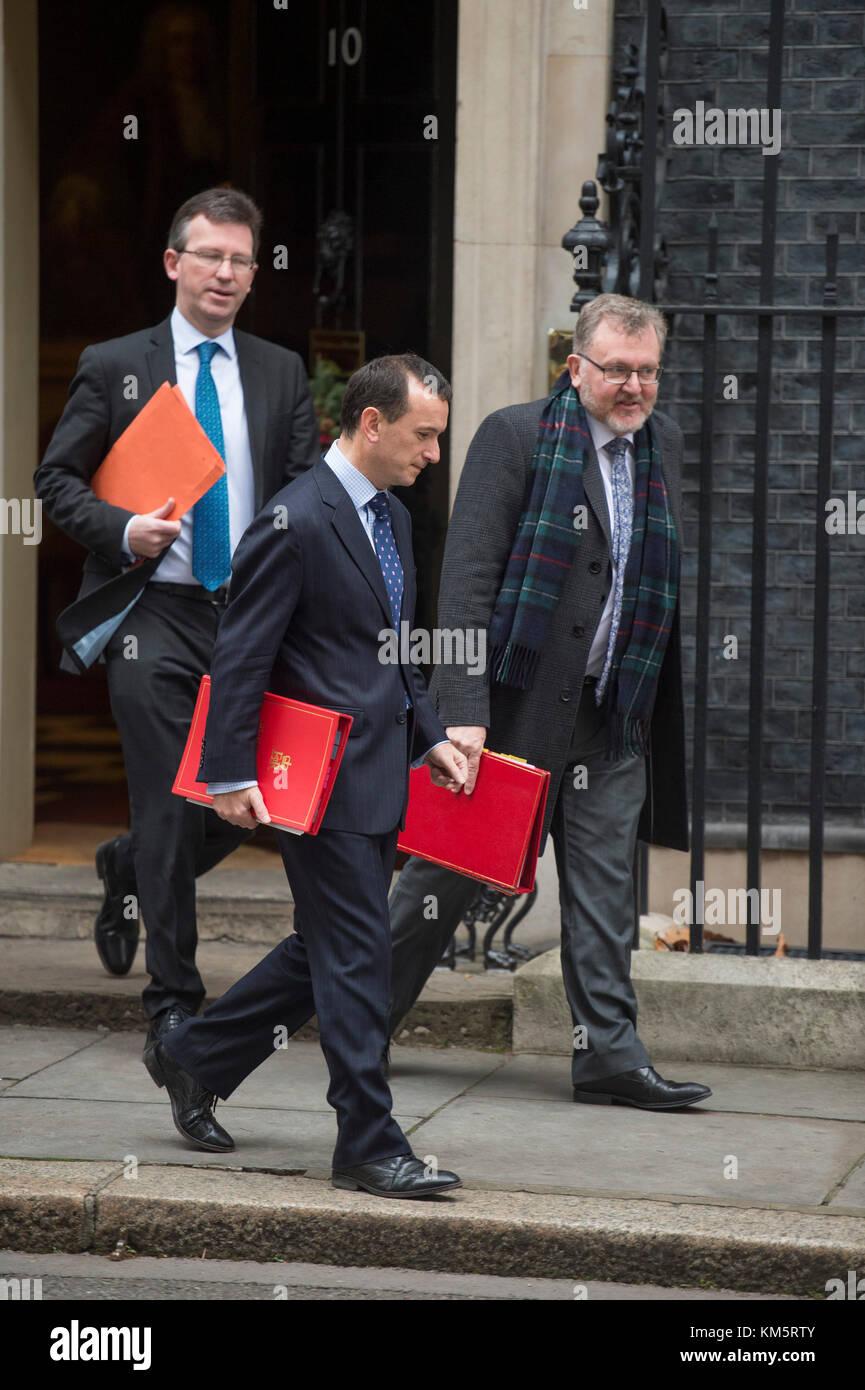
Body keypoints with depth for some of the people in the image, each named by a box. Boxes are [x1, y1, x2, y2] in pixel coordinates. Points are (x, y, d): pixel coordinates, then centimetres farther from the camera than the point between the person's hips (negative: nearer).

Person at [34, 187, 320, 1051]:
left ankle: (130, 870, 36)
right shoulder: (114, 367, 4)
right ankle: (173, 998, 3)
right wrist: (122, 531, -12)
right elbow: (56, 477, 5)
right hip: (155, 615, -3)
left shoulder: (281, 373, 11)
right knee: (171, 807, -5)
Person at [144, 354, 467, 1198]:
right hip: (326, 780, -9)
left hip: (379, 777, 9)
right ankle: (367, 1146, 2)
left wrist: (429, 736, 14)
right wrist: (230, 776, -20)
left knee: (327, 952, 16)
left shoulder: (393, 517, 14)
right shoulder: (297, 522, -15)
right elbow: (240, 660, -16)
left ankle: (193, 1058, 31)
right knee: (356, 959, -5)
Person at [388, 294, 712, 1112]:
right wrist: (463, 708, -21)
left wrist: (652, 703, 12)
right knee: (448, 870, 5)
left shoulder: (663, 445, 9)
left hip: (613, 714, 5)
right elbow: (468, 579, -14)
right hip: (515, 703, -5)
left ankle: (609, 1053, 6)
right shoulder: (514, 437, -9)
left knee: (605, 890, 3)